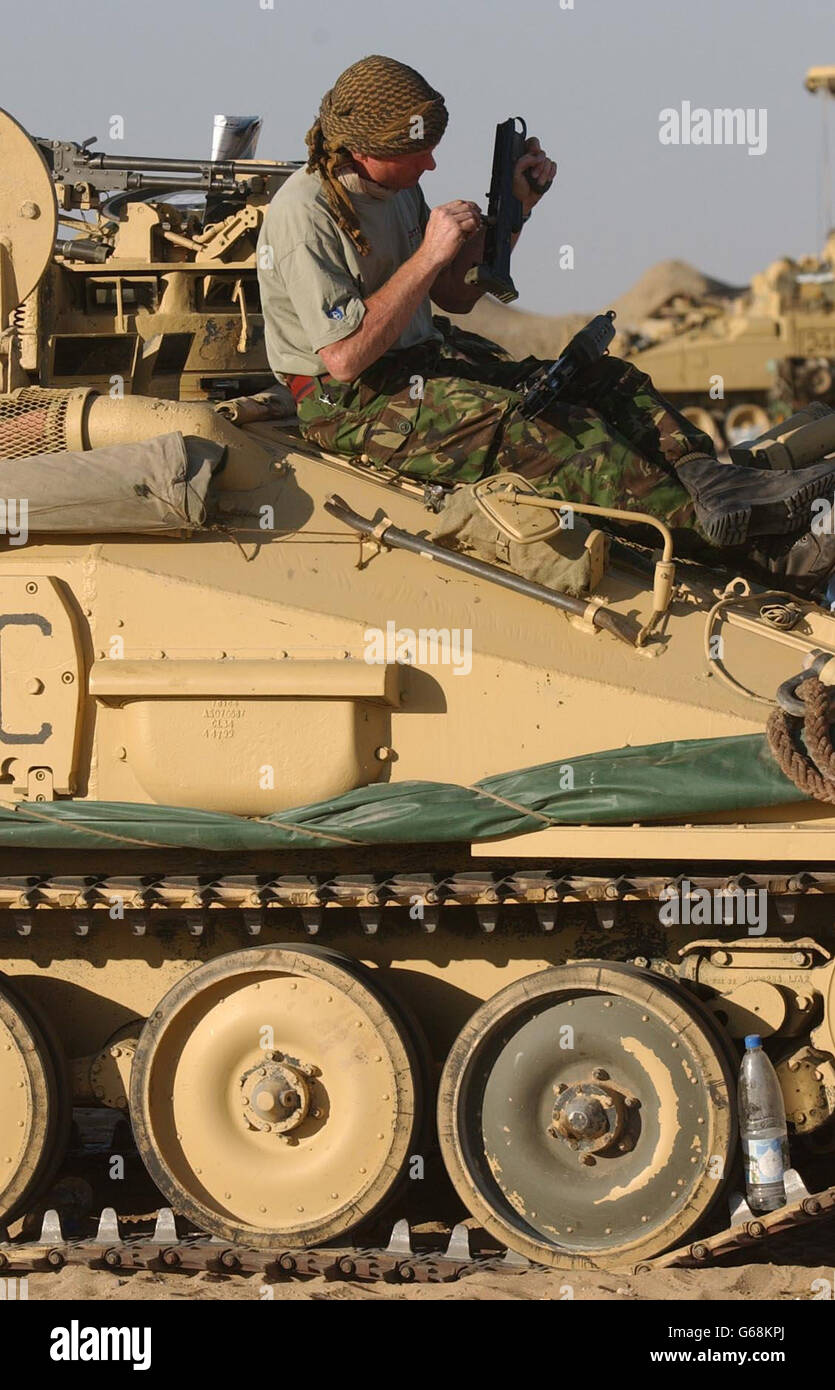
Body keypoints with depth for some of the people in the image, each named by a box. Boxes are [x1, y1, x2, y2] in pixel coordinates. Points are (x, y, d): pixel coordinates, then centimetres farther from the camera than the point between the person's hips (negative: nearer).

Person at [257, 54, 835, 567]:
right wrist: (428, 256, -24)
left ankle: (708, 477, -31)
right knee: (536, 426, -31)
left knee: (607, 382, -8)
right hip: (354, 406, -9)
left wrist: (515, 207, 5)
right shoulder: (305, 213, -18)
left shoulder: (394, 184, 9)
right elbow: (344, 357, -25)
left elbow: (457, 295, 18)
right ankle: (701, 511, -42)